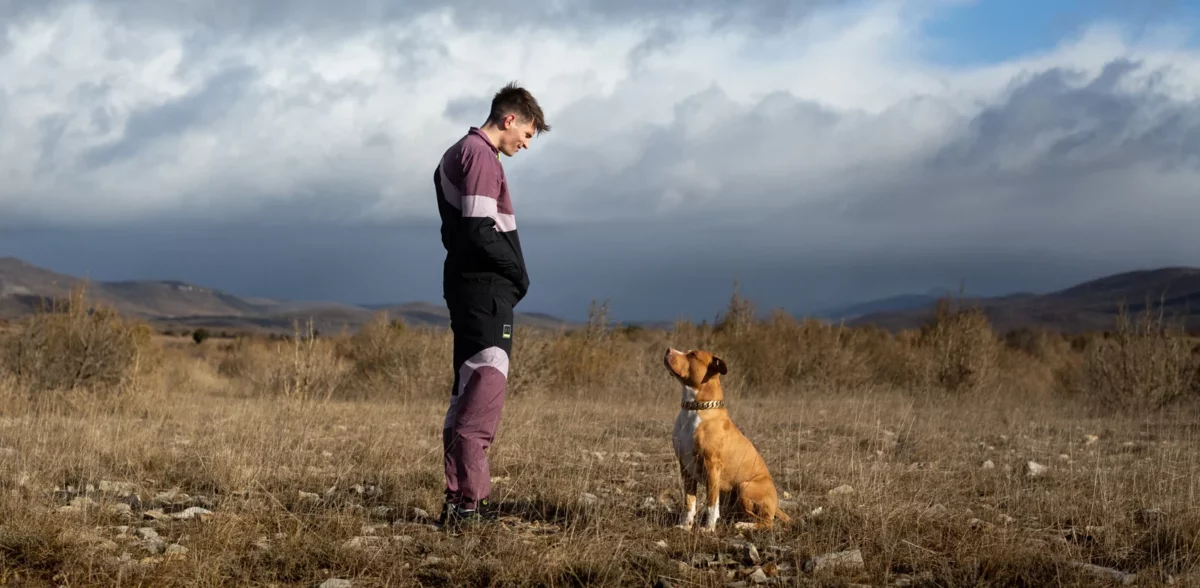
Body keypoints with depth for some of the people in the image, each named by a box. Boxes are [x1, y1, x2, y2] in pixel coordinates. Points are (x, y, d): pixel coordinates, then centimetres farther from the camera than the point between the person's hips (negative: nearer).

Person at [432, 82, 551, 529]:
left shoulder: (458, 154, 19)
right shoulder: (480, 156, -13)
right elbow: (481, 232, -21)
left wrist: (512, 273, 11)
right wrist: (518, 273, -7)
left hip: (467, 286, 11)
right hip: (487, 289, -11)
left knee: (469, 389, 12)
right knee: (485, 389, -12)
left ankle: (460, 498, 16)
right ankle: (468, 500, -16)